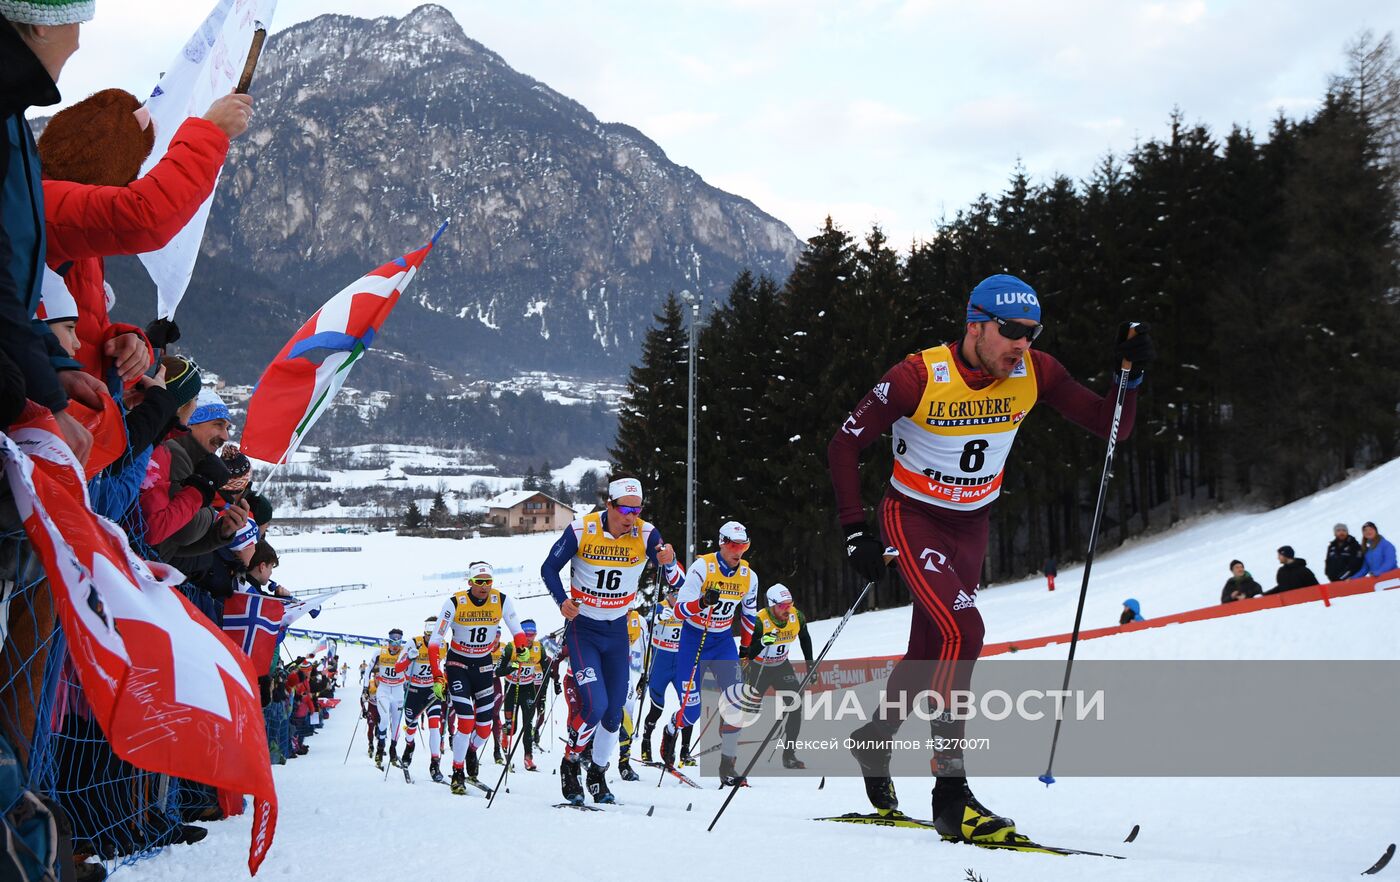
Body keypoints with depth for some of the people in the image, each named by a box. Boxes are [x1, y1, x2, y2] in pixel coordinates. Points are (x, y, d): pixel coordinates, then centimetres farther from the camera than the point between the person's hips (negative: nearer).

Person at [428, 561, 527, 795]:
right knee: (466, 721, -17)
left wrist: (522, 649, -28)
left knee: (485, 727, 3)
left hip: (484, 665, 3)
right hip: (457, 664, -3)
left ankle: (471, 751, 38)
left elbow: (517, 631, -7)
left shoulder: (502, 600, -14)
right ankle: (458, 773, 0)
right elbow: (435, 641, -17)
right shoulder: (454, 603, -20)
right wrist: (437, 676, -25)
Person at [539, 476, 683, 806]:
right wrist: (562, 600, -24)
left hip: (617, 630, 3)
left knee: (614, 712, 9)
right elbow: (548, 568, -6)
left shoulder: (646, 534, -12)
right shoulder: (581, 530, -18)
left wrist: (668, 563, -39)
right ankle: (570, 764, 7)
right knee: (595, 705, -17)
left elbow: (676, 582, -17)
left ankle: (597, 773, 30)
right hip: (582, 627, -3)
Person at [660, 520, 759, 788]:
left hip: (723, 640, 4)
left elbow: (749, 614, 12)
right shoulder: (702, 568, -18)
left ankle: (728, 766, -5)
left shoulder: (749, 576, -4)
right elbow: (679, 609, -23)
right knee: (691, 710, -5)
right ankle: (670, 731, 32)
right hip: (694, 638, -4)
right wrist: (702, 602, -41)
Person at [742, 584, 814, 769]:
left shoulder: (797, 617, -16)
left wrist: (810, 666, 8)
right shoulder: (759, 621, -29)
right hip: (757, 668, -3)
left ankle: (789, 754, -5)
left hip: (782, 667, 4)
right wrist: (762, 642, -47)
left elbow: (805, 639, 6)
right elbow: (748, 654, -28)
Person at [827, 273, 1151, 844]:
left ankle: (876, 737, 43)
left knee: (930, 652, 15)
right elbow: (845, 444, -14)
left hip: (972, 526, 5)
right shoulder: (918, 378, -24)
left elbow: (1109, 428, -9)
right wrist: (855, 531, -18)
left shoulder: (1034, 373, -13)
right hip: (913, 518, -5)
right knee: (963, 631, -25)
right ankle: (951, 789, -18)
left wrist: (1129, 376, -27)